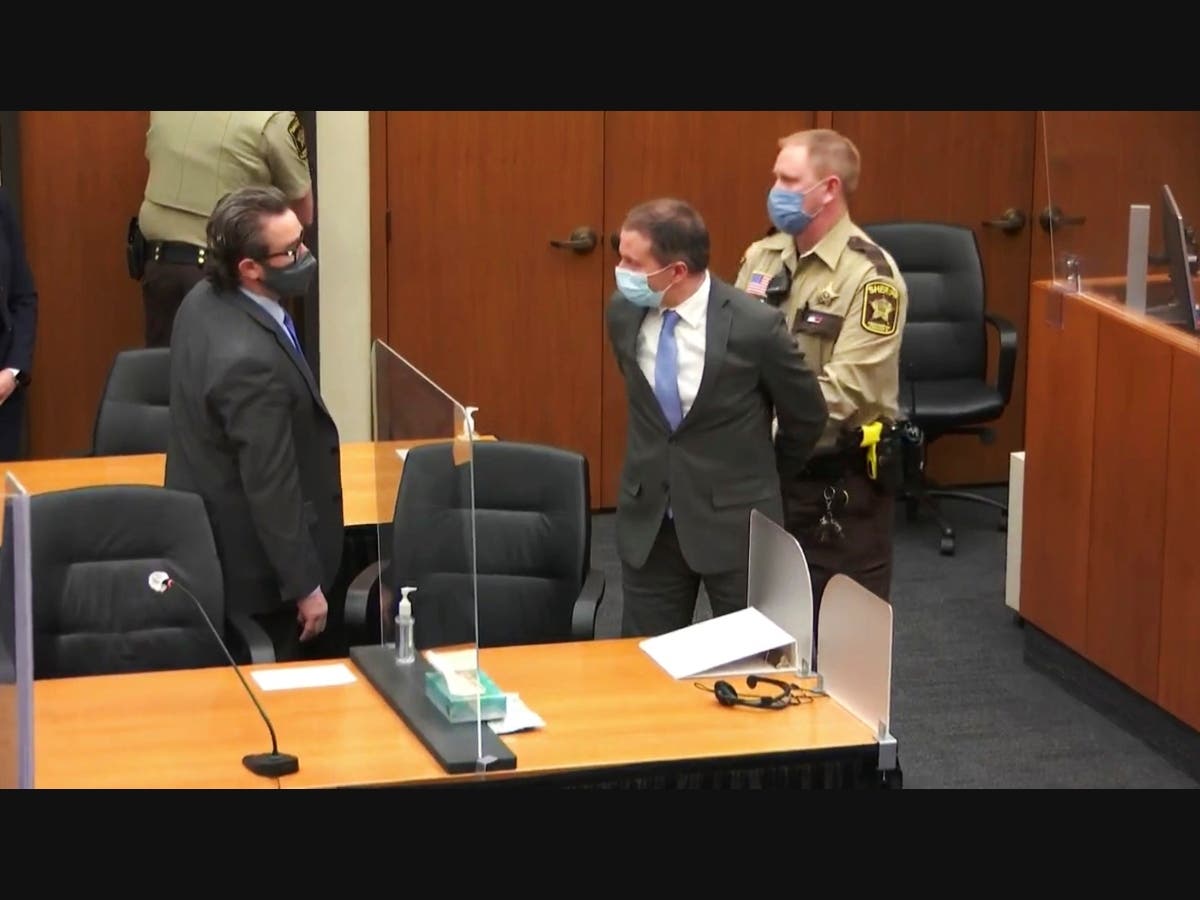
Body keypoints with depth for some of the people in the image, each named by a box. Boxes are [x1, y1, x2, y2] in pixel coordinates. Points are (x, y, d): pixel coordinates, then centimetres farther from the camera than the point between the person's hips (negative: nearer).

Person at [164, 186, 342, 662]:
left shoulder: (203, 302, -2)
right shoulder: (252, 359, -32)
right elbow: (272, 488, -26)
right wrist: (305, 586, -17)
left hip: (208, 542, 10)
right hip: (252, 567, -10)